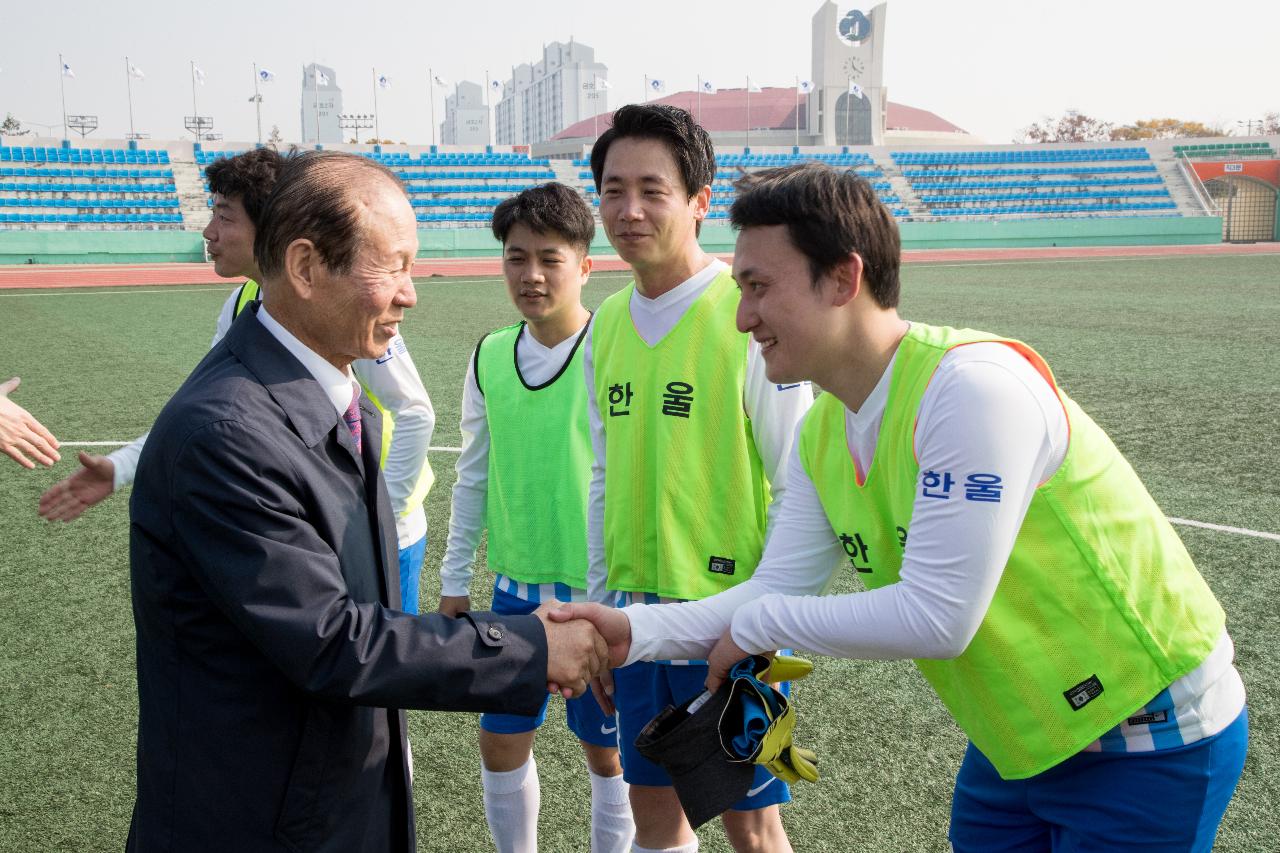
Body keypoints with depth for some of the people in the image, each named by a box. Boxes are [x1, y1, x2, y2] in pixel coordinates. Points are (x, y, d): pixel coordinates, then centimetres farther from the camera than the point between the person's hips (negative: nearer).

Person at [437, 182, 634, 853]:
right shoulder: (489, 358, 2)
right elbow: (474, 478, 12)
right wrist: (455, 581, 14)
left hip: (599, 592, -4)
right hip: (515, 589, 5)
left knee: (606, 750, 11)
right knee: (501, 743, 13)